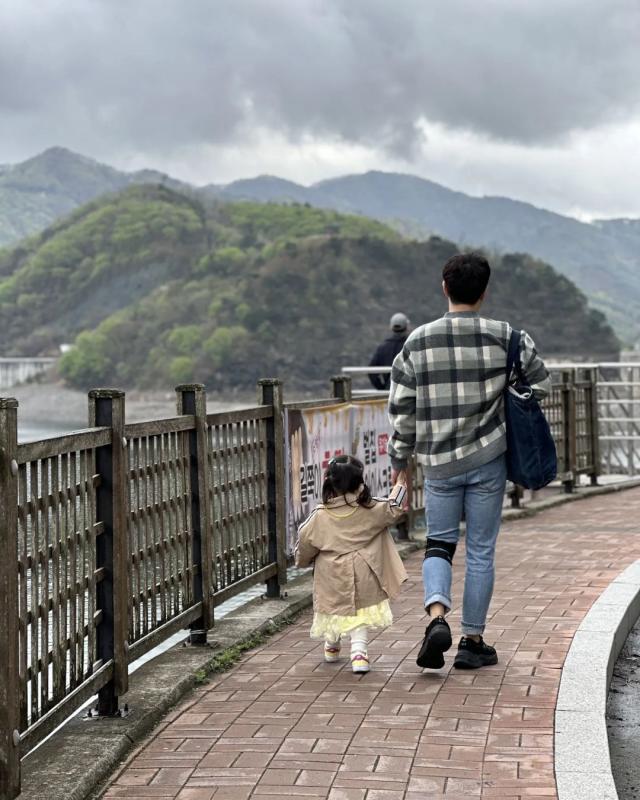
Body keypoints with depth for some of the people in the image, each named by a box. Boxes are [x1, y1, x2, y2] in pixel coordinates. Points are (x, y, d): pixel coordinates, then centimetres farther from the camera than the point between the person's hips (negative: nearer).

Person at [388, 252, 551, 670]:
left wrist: (400, 459, 12)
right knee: (481, 550, 9)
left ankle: (437, 616, -10)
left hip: (438, 463, 1)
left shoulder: (418, 341, -3)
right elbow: (541, 382, 3)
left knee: (439, 542, 14)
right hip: (488, 460, -1)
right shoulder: (506, 337, -7)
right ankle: (473, 641, 14)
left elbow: (401, 407, 0)